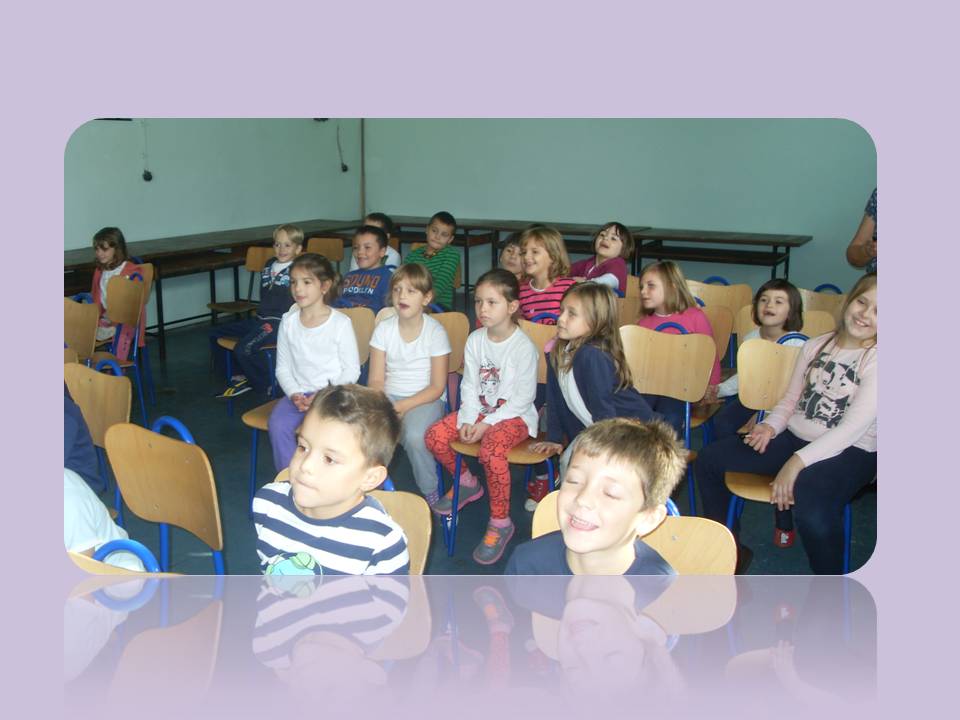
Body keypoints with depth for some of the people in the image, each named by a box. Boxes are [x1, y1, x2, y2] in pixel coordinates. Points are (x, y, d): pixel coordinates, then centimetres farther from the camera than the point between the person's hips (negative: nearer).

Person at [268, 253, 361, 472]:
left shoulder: (340, 323, -7)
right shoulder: (289, 321, 5)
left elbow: (351, 370, -4)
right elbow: (283, 368, 10)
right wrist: (294, 394, -9)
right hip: (298, 392, 4)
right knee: (277, 424, -25)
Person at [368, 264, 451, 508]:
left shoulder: (435, 332, -7)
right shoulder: (383, 329, 2)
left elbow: (437, 387, -8)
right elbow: (376, 380, 0)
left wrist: (402, 407, -20)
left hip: (425, 399, -3)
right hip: (389, 396, 3)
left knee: (414, 435, -34)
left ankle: (430, 493, -7)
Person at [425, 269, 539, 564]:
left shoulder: (523, 347, -17)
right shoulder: (475, 340, 1)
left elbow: (523, 398, -16)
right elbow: (469, 385, 4)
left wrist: (488, 423, -20)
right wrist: (468, 419, -11)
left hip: (515, 415, -6)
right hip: (479, 409, 7)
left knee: (491, 449, -35)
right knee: (435, 435, -10)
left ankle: (500, 523, -17)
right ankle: (467, 483, 18)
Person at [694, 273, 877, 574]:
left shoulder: (874, 359, -10)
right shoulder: (815, 346, 9)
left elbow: (854, 427, -19)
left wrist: (798, 461, -25)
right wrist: (771, 426, -8)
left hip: (849, 452, -6)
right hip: (795, 437, 6)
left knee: (811, 510, -37)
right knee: (709, 459, -4)